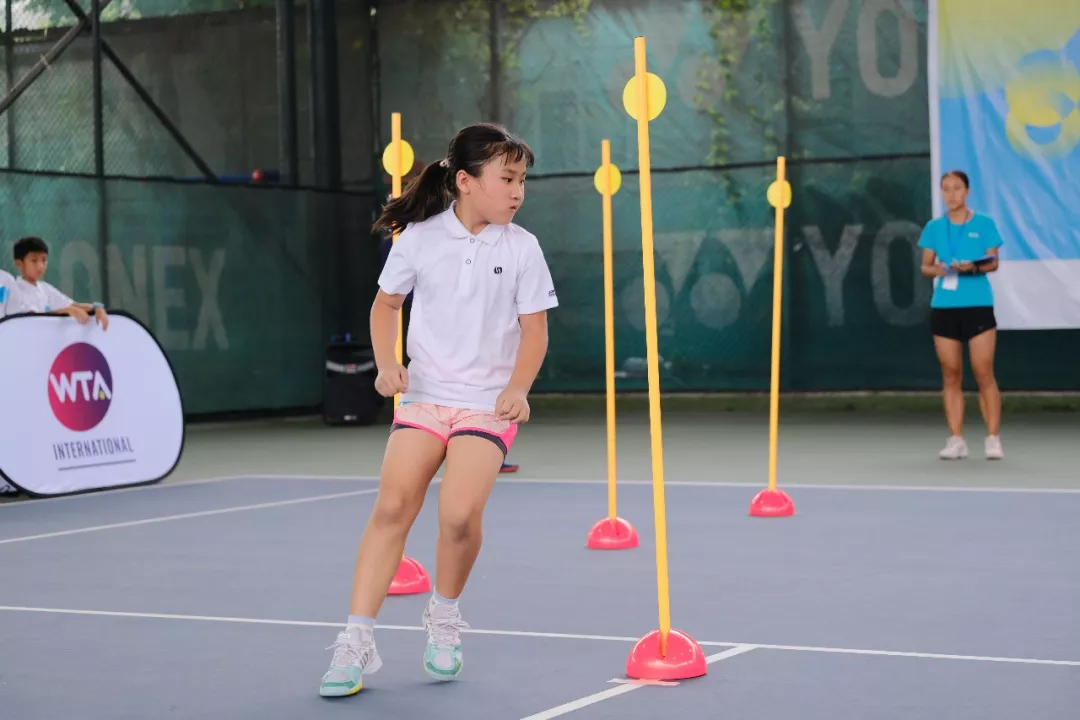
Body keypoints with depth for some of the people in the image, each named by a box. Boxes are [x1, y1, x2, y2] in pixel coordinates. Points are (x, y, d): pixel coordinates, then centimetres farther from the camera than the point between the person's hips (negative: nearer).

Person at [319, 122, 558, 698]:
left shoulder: (522, 248, -3)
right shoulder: (418, 238, -2)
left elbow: (534, 328, 0)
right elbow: (386, 304, 12)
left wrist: (518, 389, -15)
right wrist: (387, 363, -3)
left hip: (488, 404, -1)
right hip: (424, 395, 1)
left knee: (459, 513, -19)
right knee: (392, 505, -12)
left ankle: (443, 620, 9)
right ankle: (356, 642, -6)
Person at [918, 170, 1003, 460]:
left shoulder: (984, 224, 2)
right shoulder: (934, 227, 9)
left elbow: (993, 262, -1)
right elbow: (925, 265, 11)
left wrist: (973, 267, -21)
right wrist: (935, 269, -11)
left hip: (978, 305, -2)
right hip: (943, 306, 3)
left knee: (984, 374, -6)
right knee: (951, 375, 3)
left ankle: (993, 439, -1)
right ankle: (956, 440, 7)